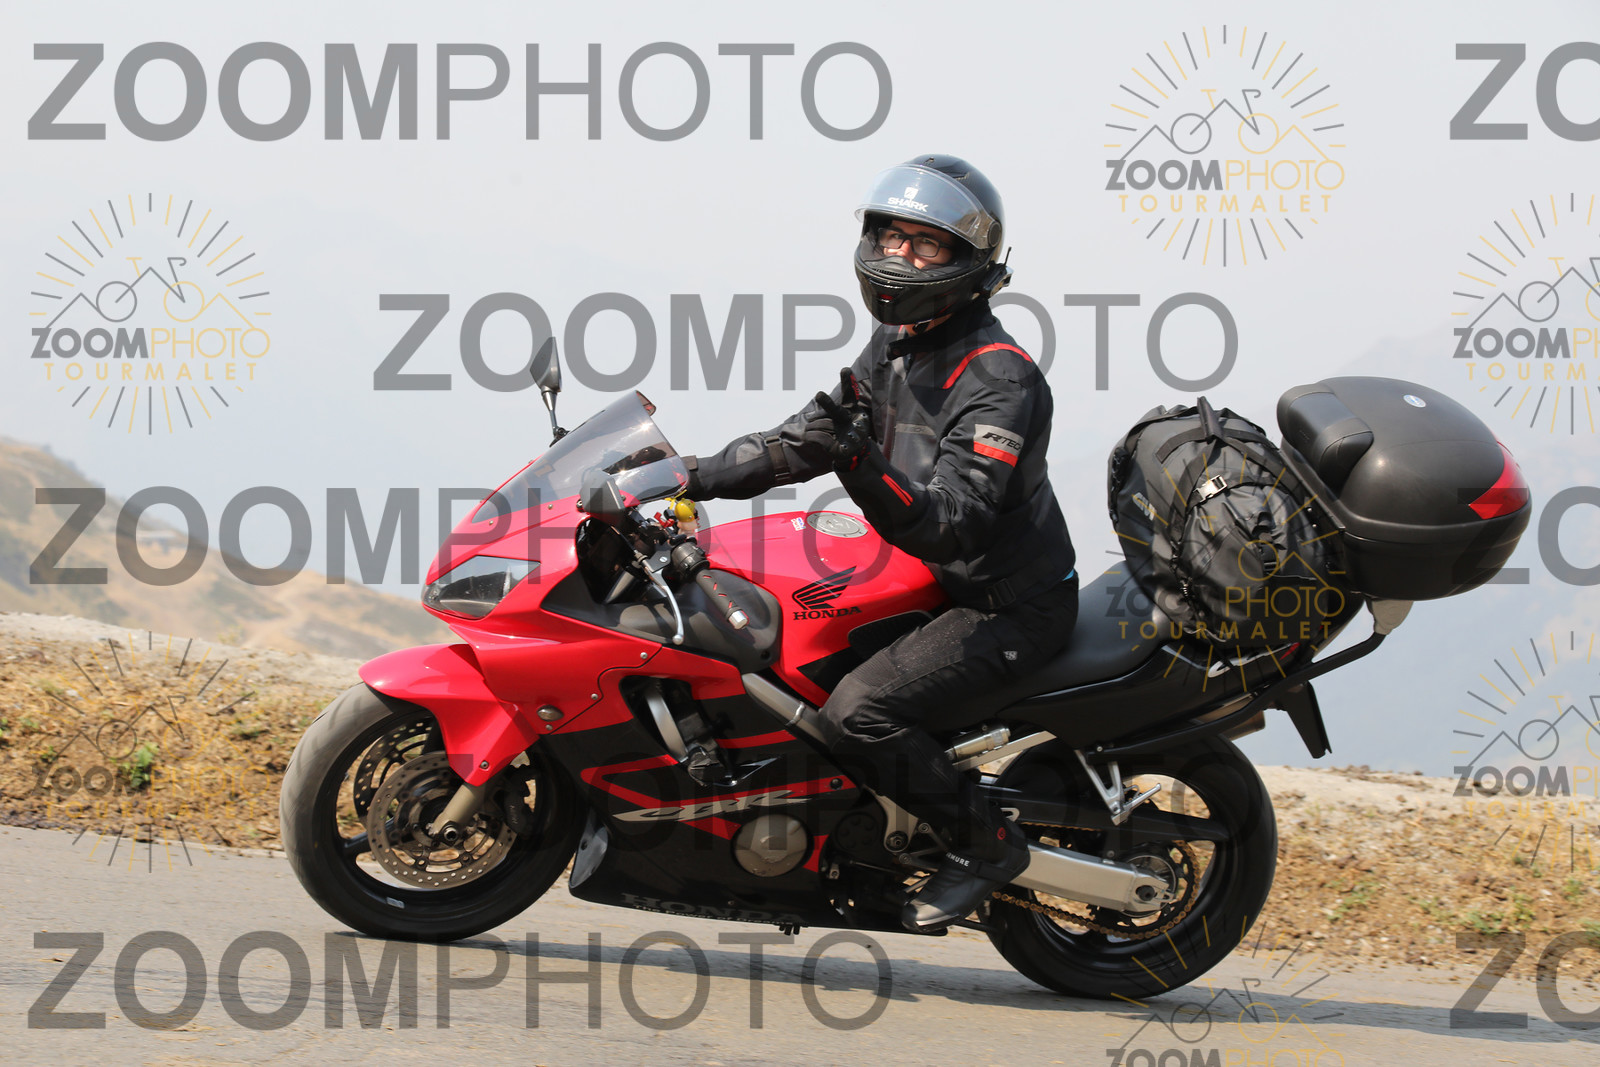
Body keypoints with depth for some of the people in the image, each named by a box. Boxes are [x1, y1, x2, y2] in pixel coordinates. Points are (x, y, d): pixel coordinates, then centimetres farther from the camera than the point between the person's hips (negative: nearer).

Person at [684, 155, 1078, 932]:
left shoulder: (997, 379, -23)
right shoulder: (893, 347, 6)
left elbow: (950, 525, -32)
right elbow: (799, 441, 12)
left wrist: (863, 466, -47)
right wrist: (691, 477, 1)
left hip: (1008, 608, -10)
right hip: (934, 585, 10)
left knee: (858, 712, -25)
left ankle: (985, 843, -7)